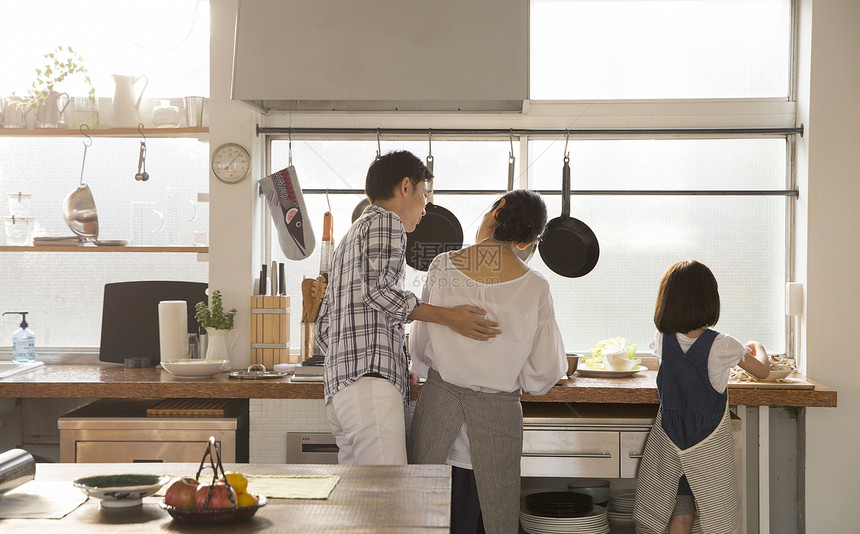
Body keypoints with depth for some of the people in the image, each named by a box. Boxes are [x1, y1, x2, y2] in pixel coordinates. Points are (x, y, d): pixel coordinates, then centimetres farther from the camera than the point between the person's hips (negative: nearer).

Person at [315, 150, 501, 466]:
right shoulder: (385, 222, 4)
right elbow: (378, 290, -12)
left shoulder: (347, 241, 32)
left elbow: (323, 329, 31)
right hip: (371, 379, -10)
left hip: (338, 387, 10)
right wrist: (447, 316, -10)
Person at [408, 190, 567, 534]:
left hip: (438, 405, 1)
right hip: (497, 416, -1)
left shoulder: (442, 267, -6)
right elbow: (546, 371, -4)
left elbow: (420, 345, 4)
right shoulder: (534, 287, -9)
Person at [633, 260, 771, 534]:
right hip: (709, 446, -3)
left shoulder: (662, 341, -6)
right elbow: (762, 370, 2)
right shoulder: (723, 346, -15)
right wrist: (757, 347, 24)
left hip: (670, 437, 3)